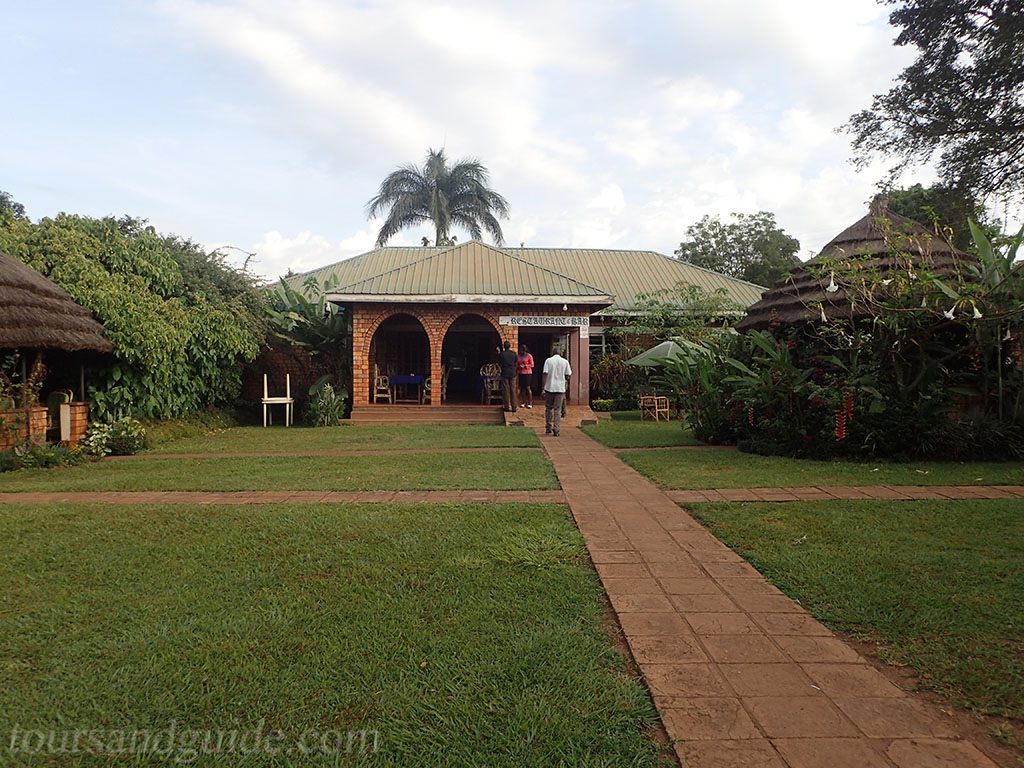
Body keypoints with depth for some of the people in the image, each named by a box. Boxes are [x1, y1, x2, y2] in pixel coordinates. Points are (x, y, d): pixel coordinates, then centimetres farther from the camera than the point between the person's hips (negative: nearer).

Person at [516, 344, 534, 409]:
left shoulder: (529, 356, -5)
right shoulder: (519, 356, 11)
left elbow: (532, 365, -5)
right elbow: (517, 364, 20)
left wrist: (524, 366, -15)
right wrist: (518, 367, -2)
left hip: (527, 373, -5)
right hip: (521, 373, 5)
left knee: (528, 388, -7)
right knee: (522, 388, 4)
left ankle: (530, 403, -1)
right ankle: (523, 402, 12)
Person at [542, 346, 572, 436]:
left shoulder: (548, 361, 0)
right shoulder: (565, 361, 3)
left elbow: (545, 374, -7)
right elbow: (568, 375, 2)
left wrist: (543, 388, -6)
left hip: (549, 388, 0)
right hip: (560, 388, 0)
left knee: (548, 409, 13)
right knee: (557, 410, 3)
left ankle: (548, 428, 18)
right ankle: (556, 429, -7)